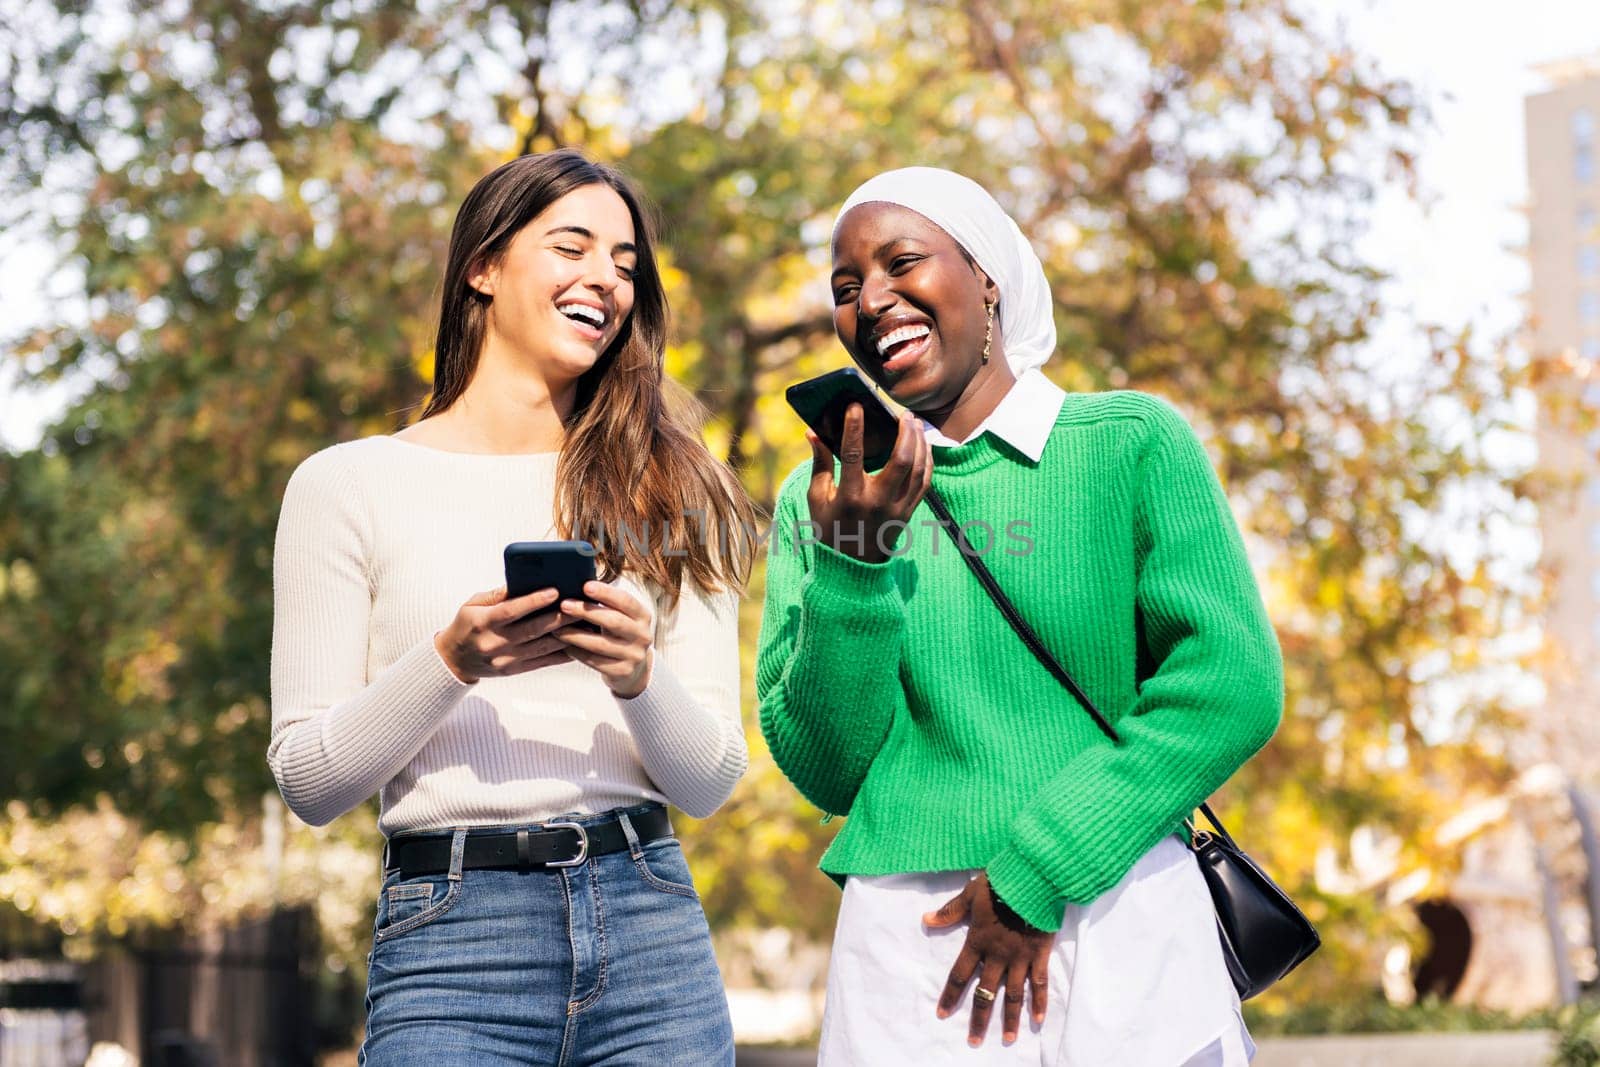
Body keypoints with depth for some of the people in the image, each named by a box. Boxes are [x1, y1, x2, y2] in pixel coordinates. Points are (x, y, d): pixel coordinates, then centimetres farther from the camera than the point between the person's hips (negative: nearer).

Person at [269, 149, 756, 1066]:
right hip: (451, 939, -2)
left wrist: (639, 680, -12)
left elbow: (712, 783, 7)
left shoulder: (663, 493, 12)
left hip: (650, 924, 3)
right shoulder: (347, 485, 4)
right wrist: (450, 664, -14)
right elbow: (309, 782, 0)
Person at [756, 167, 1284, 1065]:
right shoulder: (819, 500, 8)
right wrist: (851, 564, -10)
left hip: (1122, 926, -1)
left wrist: (1036, 874, -11)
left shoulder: (1131, 442, 1)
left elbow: (1234, 685, -7)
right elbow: (827, 773, 4)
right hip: (907, 947, 1)